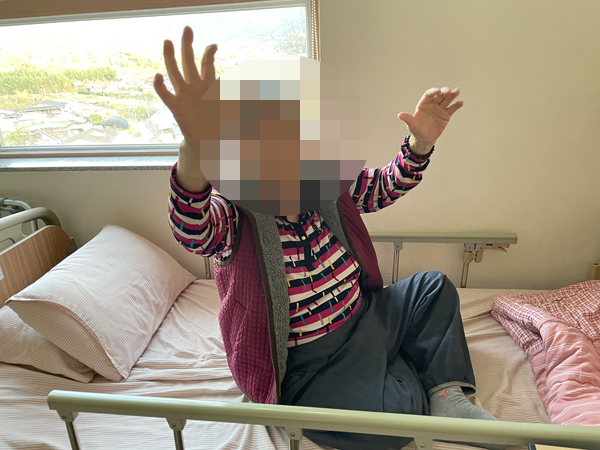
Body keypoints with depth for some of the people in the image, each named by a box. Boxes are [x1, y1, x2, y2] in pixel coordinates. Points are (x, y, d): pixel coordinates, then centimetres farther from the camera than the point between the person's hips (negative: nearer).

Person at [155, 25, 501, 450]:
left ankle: (448, 397, 13)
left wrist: (420, 143, -11)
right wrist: (196, 148, -63)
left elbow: (385, 186, 8)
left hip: (364, 317, 7)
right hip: (310, 364, -7)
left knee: (435, 287, 9)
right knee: (399, 408, -26)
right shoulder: (233, 215, -20)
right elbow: (191, 229, -42)